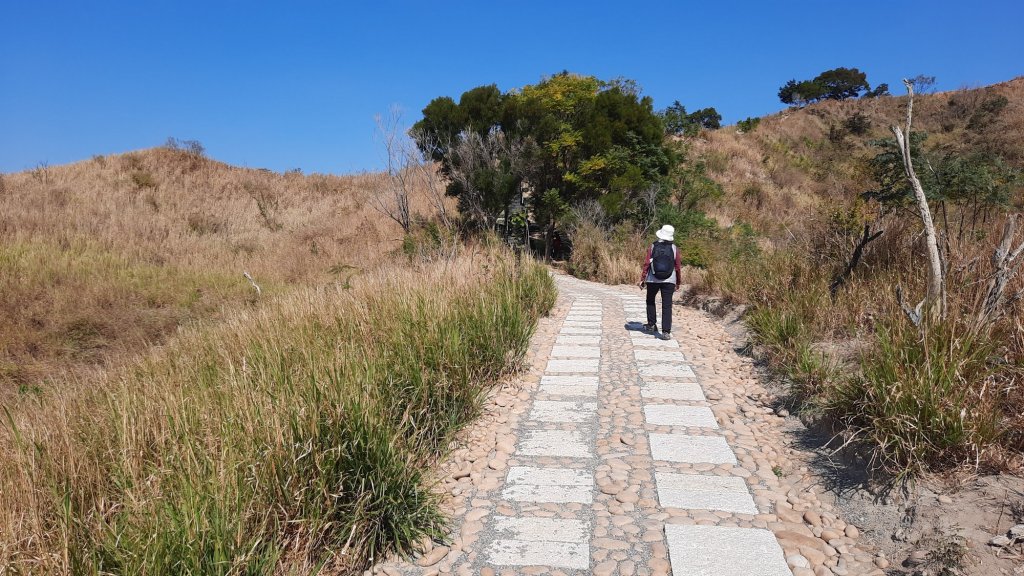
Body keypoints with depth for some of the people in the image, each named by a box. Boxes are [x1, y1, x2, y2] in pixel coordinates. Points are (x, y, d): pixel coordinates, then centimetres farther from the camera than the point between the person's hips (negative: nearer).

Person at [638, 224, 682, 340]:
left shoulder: (652, 247, -5)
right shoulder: (674, 249, -3)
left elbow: (646, 264, -8)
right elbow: (677, 267, 1)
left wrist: (642, 279, -2)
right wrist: (678, 282, 12)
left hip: (653, 280, 0)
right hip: (669, 281, 0)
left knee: (650, 301, 22)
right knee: (667, 305, 0)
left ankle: (652, 325, 27)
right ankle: (666, 332, -6)